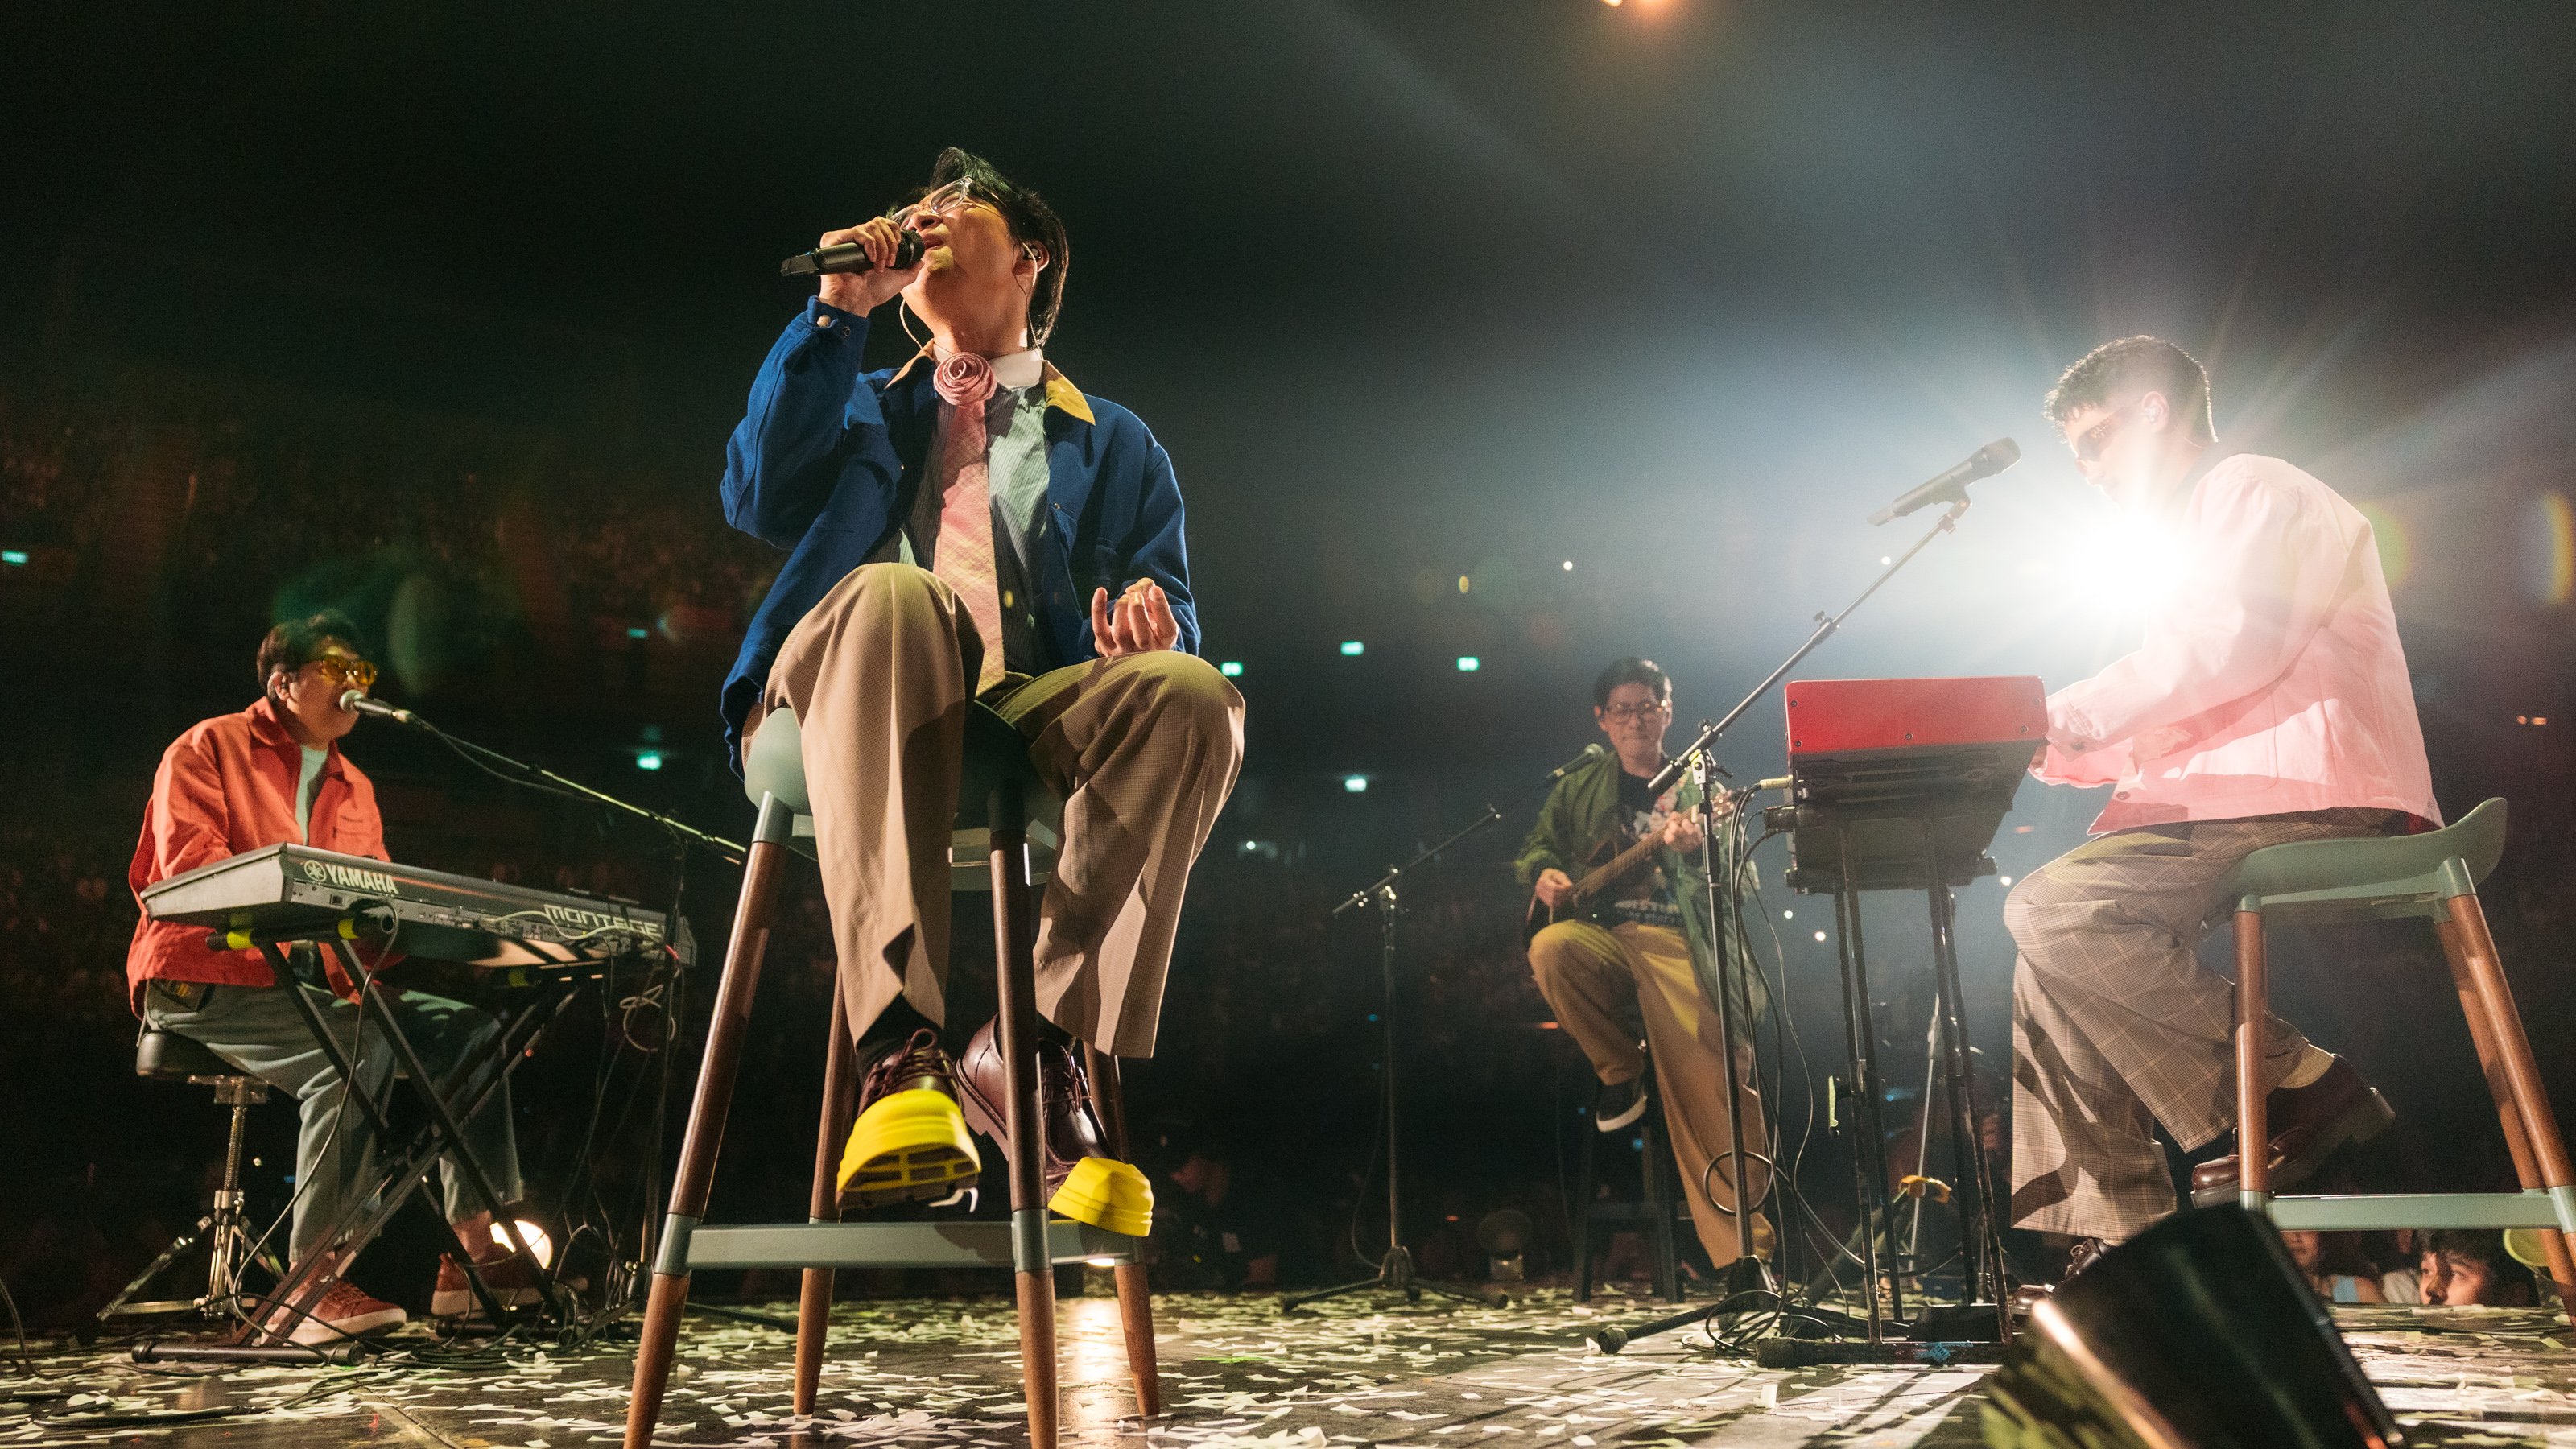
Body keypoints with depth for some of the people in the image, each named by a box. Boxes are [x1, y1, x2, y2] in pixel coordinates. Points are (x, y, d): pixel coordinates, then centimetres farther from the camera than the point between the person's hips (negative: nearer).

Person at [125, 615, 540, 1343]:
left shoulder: (354, 788, 23)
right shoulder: (207, 748, 2)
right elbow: (185, 861, -15)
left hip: (318, 984, 7)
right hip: (206, 983, -7)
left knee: (469, 1029, -11)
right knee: (357, 1047, -34)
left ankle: (473, 1253, -14)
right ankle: (312, 1281, -33)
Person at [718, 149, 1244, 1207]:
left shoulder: (1113, 442, 27)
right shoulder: (863, 405, 31)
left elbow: (1173, 602, 14)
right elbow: (759, 501, 9)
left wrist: (1151, 618, -12)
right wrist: (837, 312, 9)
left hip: (1026, 721, 1)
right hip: (843, 706, 0)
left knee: (1193, 693, -30)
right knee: (890, 592, -36)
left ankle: (1040, 1055, -30)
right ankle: (902, 1059, -47)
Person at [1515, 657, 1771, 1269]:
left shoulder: (1699, 788, 15)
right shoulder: (1578, 787, 21)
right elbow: (1536, 846, 26)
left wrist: (1697, 848, -20)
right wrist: (1543, 873, 0)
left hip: (1676, 940, -2)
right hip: (1600, 935, 2)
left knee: (1707, 1083, -21)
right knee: (1549, 949, -35)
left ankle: (1740, 1246, -12)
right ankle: (1620, 1072, -8)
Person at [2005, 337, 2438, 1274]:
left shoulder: (2252, 491, 1)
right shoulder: (2205, 536, 31)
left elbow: (2229, 647, -18)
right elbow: (2177, 732, 25)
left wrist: (2068, 716, -13)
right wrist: (2055, 751, 10)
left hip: (2308, 808, -10)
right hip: (2236, 815, 10)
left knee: (2051, 909, -23)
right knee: (2050, 957, 6)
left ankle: (2292, 1088, -17)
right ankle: (2119, 1234, 4)